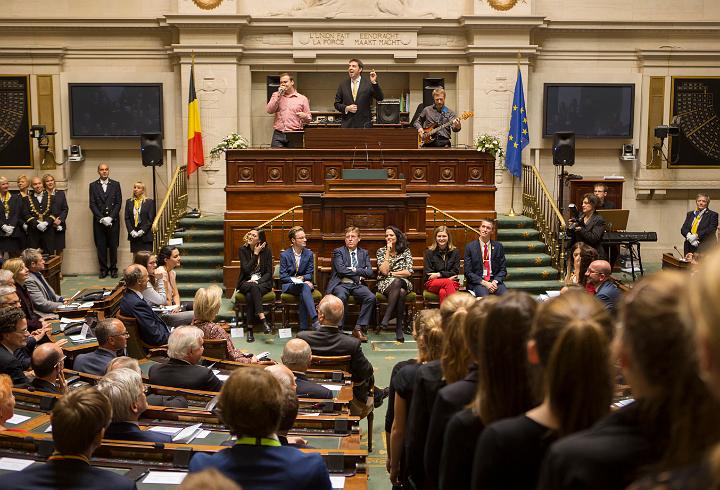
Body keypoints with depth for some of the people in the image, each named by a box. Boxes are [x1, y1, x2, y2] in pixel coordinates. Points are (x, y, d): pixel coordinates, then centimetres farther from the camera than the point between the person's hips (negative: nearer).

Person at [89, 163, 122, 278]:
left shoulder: (115, 184, 7)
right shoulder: (93, 185, 7)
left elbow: (118, 203, 1)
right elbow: (92, 204, 1)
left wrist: (110, 217, -10)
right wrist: (101, 218, -10)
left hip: (113, 221, 0)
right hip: (99, 221, 0)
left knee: (113, 246, 2)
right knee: (101, 246, 1)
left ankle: (113, 269, 10)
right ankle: (103, 269, 8)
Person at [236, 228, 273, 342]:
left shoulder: (267, 251, 2)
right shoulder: (243, 250, 1)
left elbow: (269, 272, 1)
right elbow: (246, 269, -11)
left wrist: (258, 281, -16)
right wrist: (255, 254, -11)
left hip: (262, 282, 0)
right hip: (246, 282, 0)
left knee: (250, 295, -34)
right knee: (253, 287, -37)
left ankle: (250, 329, -35)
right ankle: (263, 320, -44)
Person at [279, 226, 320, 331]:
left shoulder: (309, 254, 8)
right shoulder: (284, 255, 0)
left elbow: (310, 274, 8)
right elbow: (283, 276, -4)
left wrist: (303, 278, -14)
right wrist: (295, 280, -18)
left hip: (304, 282, 2)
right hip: (288, 286, -2)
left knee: (303, 295, -36)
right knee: (305, 287, -37)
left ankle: (303, 328, -36)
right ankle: (315, 320, -50)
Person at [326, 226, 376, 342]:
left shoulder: (364, 253, 19)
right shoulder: (338, 252, 8)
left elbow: (369, 272, 6)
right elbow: (341, 270, -9)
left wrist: (354, 270, -5)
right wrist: (359, 272, -3)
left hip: (358, 285, 3)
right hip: (341, 284, -3)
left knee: (371, 297, -27)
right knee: (341, 297, -37)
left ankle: (359, 328, -19)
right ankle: (338, 328, -24)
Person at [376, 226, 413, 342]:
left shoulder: (406, 251, 9)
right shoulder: (381, 251, 8)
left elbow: (409, 272, -2)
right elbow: (384, 271, -8)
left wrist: (391, 273, -4)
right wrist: (388, 252, -5)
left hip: (403, 283, 1)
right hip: (385, 284, -1)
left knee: (397, 282, -39)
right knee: (400, 292, -37)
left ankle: (385, 319, -39)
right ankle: (399, 327, -36)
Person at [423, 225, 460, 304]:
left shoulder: (455, 252, 10)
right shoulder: (429, 252, 6)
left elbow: (456, 271, 5)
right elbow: (428, 273, 1)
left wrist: (439, 274, -9)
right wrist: (448, 276, -8)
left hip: (451, 282, 1)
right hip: (432, 284, -1)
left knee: (443, 292, -37)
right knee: (448, 282, -37)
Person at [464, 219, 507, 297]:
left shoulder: (498, 246, 9)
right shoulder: (470, 247, 2)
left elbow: (503, 269, 11)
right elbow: (468, 272, -1)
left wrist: (495, 281, -9)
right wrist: (484, 283, -13)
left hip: (495, 280, 3)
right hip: (477, 282, -3)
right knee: (484, 296, -34)